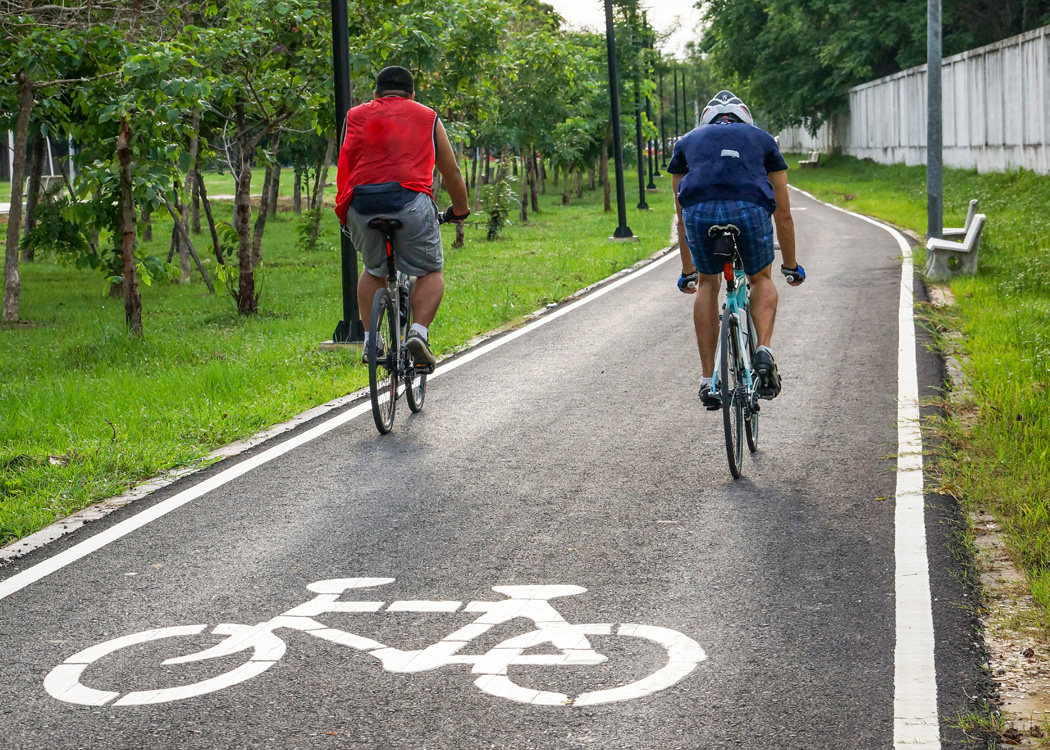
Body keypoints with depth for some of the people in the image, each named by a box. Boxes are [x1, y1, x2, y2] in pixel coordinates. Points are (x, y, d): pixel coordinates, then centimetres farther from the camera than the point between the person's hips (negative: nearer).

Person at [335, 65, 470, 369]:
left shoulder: (356, 116, 25)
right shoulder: (427, 117, 22)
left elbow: (346, 167, 30)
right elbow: (452, 172, 28)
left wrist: (344, 211, 43)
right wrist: (460, 211, 44)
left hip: (360, 204, 2)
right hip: (410, 200, -2)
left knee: (373, 270, 26)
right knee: (431, 272, 14)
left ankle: (371, 341, 17)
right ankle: (418, 333, -7)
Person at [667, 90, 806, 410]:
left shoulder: (688, 141, 34)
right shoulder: (762, 138, 33)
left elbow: (682, 217, 38)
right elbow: (783, 214, 36)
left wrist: (687, 272, 49)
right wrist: (791, 266, 48)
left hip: (700, 210, 1)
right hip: (750, 209, 0)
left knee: (707, 283, 27)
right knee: (761, 279, 28)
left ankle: (708, 380, 20)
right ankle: (764, 351, 3)